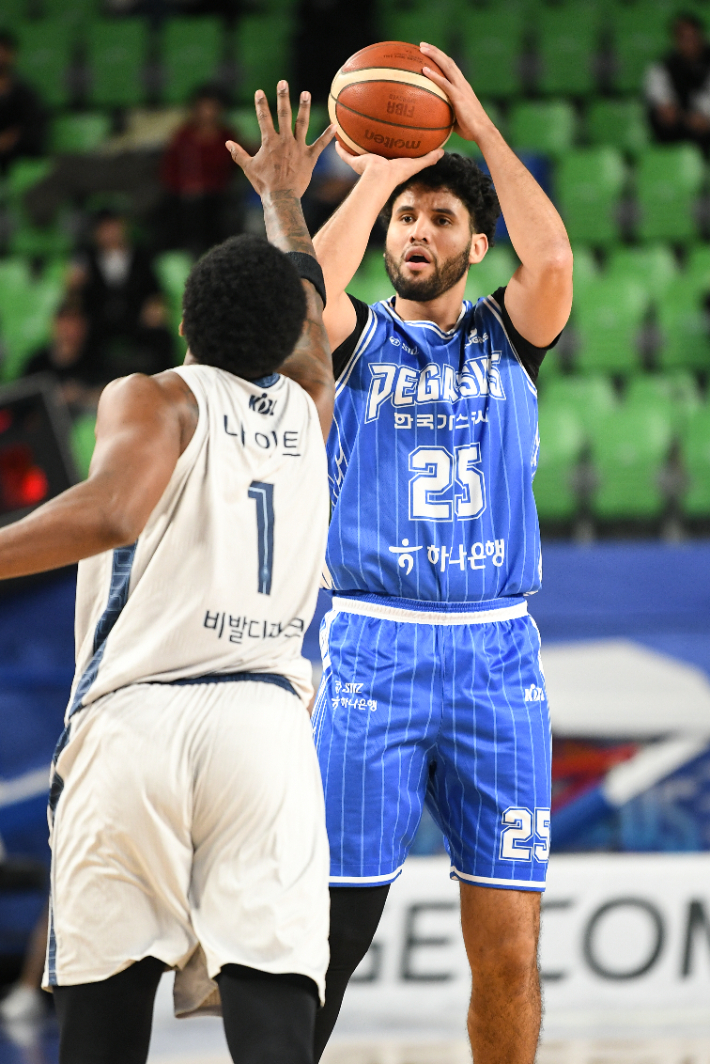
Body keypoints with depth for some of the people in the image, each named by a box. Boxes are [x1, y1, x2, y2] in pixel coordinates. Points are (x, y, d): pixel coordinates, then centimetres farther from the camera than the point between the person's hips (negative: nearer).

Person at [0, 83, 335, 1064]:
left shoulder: (154, 401, 6)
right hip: (265, 725, 2)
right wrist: (283, 200, 59)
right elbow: (311, 332, 44)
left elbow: (111, 511, -16)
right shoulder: (307, 409, 20)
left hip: (134, 721, -2)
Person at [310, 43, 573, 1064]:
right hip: (370, 646, -1)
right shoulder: (358, 339, 10)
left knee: (509, 950, -3)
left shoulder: (505, 338, 13)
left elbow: (553, 262, -8)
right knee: (330, 930, -7)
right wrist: (381, 173, -6)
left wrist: (479, 125, -5)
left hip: (497, 655, 1)